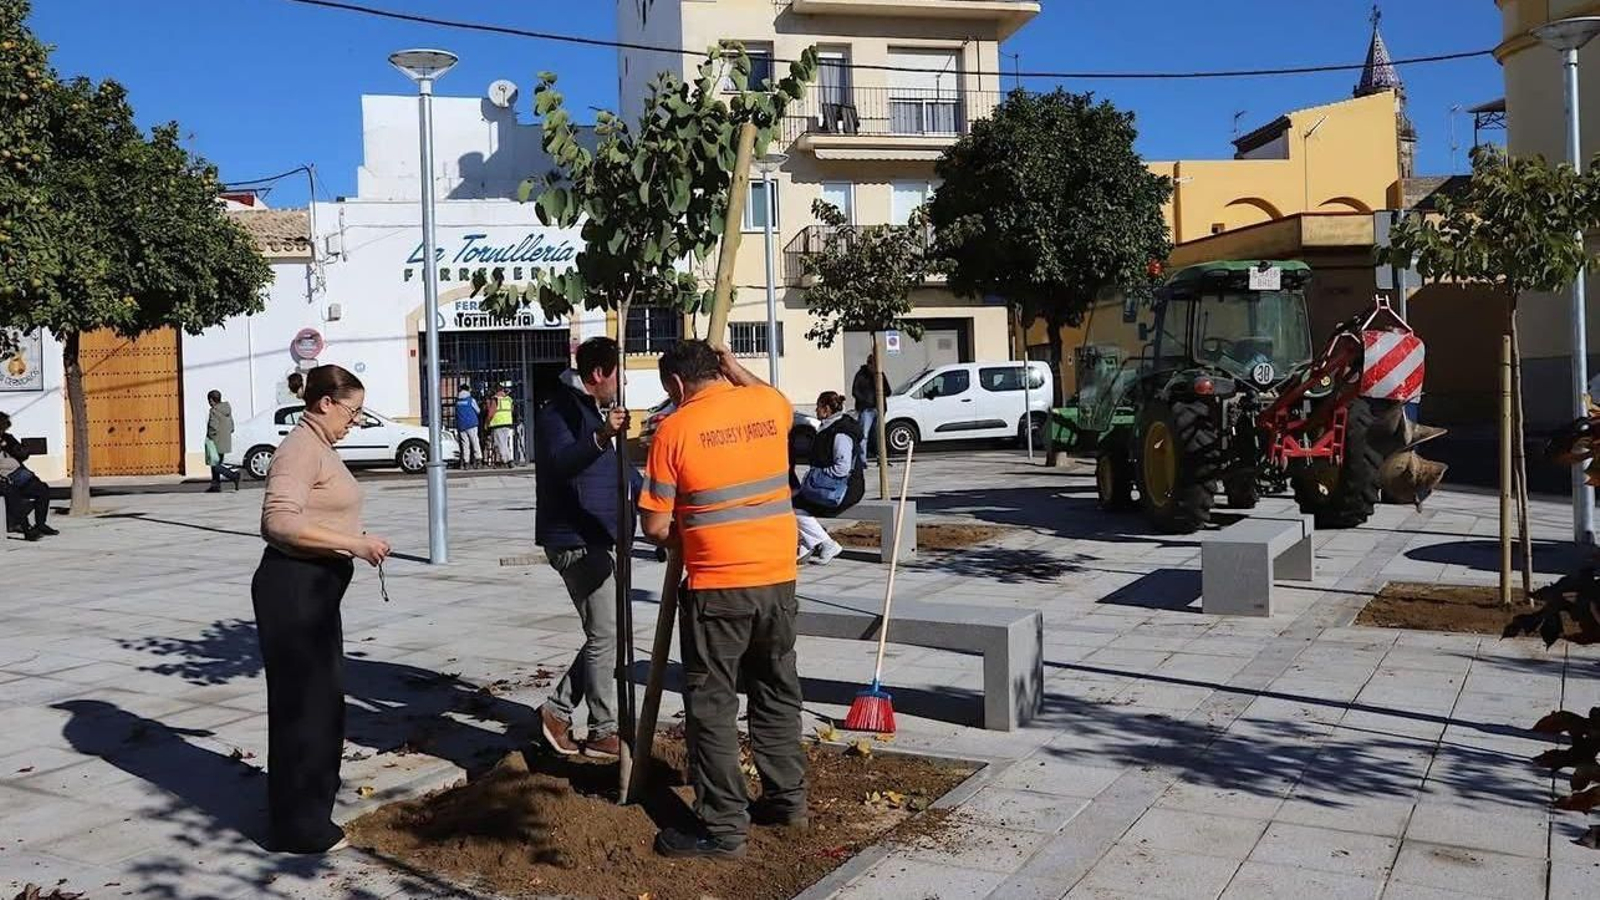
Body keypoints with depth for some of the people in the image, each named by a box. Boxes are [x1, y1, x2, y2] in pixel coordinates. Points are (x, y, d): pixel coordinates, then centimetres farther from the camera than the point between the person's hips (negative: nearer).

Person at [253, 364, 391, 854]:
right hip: (293, 587, -11)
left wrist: (357, 541, 14)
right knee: (301, 699, -2)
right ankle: (299, 826, 8)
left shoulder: (319, 447, 15)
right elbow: (279, 521, -27)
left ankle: (313, 795, 39)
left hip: (316, 586, 11)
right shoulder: (301, 449, -16)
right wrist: (352, 544, -27)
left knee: (324, 693, 21)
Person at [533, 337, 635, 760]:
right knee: (606, 635, -7)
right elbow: (559, 462, -35)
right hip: (574, 540, -10)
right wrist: (601, 437, -49)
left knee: (604, 634, 13)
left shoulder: (589, 409, 18)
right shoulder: (558, 412, -13)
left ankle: (558, 709, 19)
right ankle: (603, 733, 2)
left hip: (594, 539, 10)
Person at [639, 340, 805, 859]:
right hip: (778, 577, 5)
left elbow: (656, 527, -6)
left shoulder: (674, 430, -9)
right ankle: (787, 799, 29)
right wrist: (736, 370, 33)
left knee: (712, 705, 3)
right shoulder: (769, 404, 3)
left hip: (716, 586, -5)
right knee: (778, 693, 19)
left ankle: (723, 828, 6)